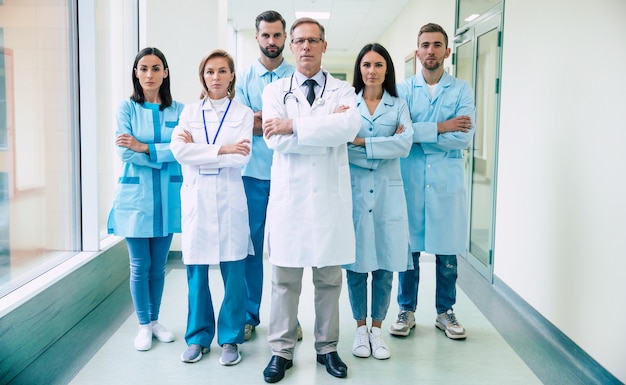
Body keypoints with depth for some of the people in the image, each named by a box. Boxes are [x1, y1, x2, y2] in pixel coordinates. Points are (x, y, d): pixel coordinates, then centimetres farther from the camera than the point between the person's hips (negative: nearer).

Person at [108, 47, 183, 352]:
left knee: (159, 265, 11)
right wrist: (165, 155, -11)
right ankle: (143, 325, 19)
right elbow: (125, 153, -9)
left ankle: (155, 320, 26)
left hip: (167, 197, 2)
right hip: (135, 196, -1)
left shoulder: (178, 110, 4)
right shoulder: (127, 108, 0)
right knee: (140, 266, 5)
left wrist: (145, 148, -16)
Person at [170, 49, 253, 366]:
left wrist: (198, 150, -8)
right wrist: (221, 149, -12)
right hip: (196, 198, 2)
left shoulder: (243, 113, 5)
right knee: (196, 271, 5)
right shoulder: (189, 112, 10)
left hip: (229, 199, -2)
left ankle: (230, 338, 14)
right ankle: (198, 337, 19)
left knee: (233, 271, 0)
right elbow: (179, 150, -6)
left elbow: (241, 157, -9)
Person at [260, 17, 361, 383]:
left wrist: (293, 126, -14)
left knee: (330, 278, 9)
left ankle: (327, 347, 24)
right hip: (288, 194, 0)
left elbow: (350, 127, -16)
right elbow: (276, 141, -9)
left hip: (331, 194, 1)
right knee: (285, 278, 5)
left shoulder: (343, 91, 7)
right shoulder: (275, 91, 7)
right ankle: (282, 350, 18)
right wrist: (327, 130, -10)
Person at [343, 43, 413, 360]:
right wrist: (386, 145, -11)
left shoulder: (398, 106, 8)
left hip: (388, 192, 1)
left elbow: (405, 144, -9)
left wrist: (362, 142, -14)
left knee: (385, 265, 4)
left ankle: (377, 328, 20)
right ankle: (360, 328, 20)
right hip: (354, 191, -1)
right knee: (356, 263, 3)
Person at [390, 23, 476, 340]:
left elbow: (464, 137, -10)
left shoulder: (461, 90, 4)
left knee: (447, 252, 7)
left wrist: (416, 133, -11)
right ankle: (406, 310, 21)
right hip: (410, 181, 0)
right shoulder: (403, 89, 5)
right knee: (408, 248, 6)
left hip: (448, 182, 0)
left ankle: (445, 311, 24)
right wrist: (441, 128, -14)